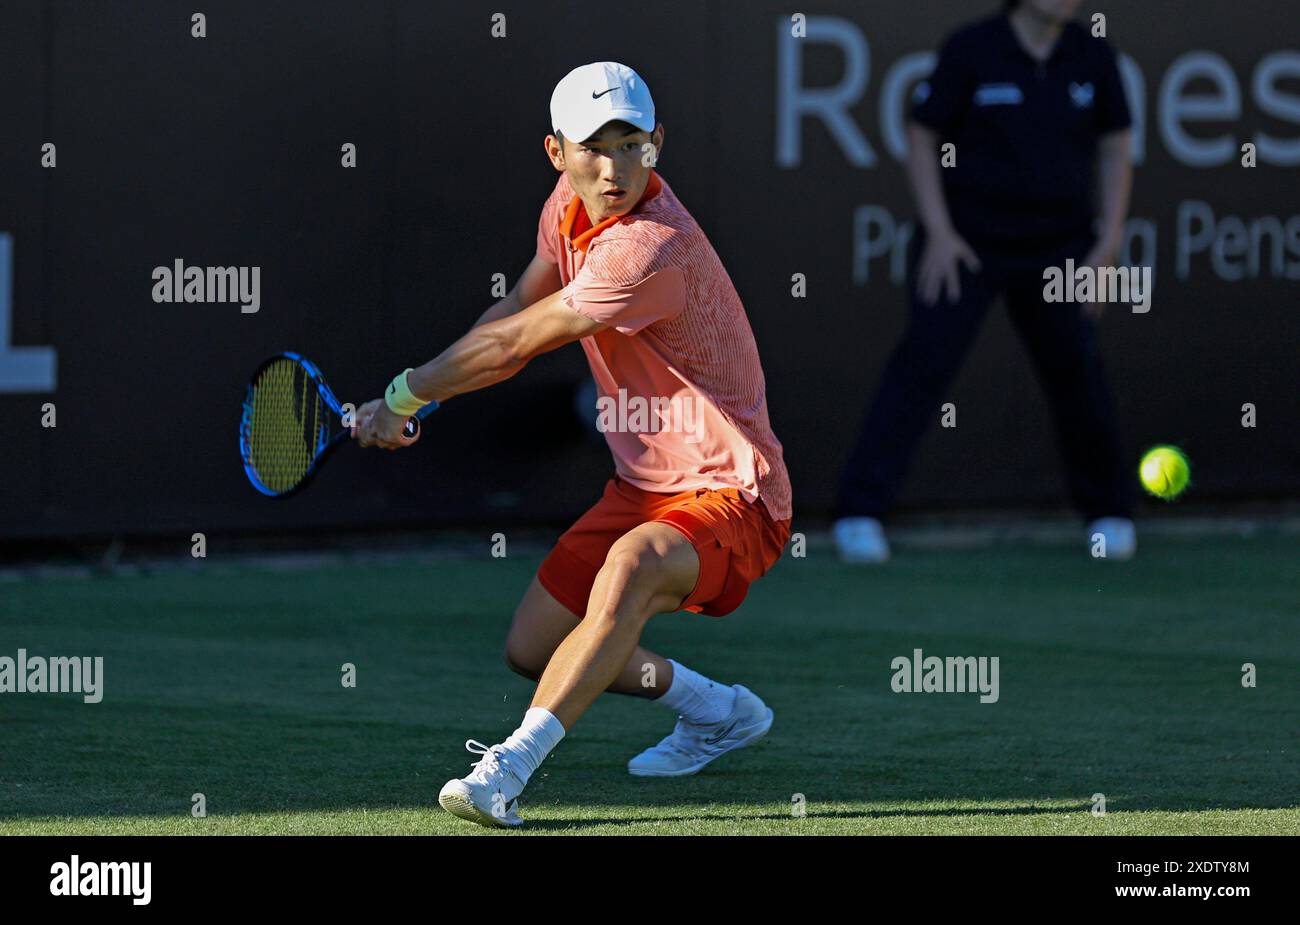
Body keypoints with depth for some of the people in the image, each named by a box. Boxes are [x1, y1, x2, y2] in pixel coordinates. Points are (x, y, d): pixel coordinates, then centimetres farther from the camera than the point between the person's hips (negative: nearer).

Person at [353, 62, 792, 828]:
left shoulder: (649, 249, -28)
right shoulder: (571, 205, 1)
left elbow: (510, 346, -20)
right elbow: (515, 311, 19)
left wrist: (403, 397, -7)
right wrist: (417, 398, 10)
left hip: (728, 495, -10)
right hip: (643, 488, 10)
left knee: (628, 568, -38)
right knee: (533, 648, 11)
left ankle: (510, 768, -44)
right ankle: (719, 713, 31)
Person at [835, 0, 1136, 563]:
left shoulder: (1092, 58, 1)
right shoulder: (972, 50, -10)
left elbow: (1115, 150, 10)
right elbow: (921, 137, -4)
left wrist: (1108, 243, 1)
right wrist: (938, 231, -13)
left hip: (1056, 249, 3)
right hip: (967, 243, -3)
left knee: (1078, 375, 3)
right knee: (924, 363, -14)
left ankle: (1108, 514, 23)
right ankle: (861, 514, -14)